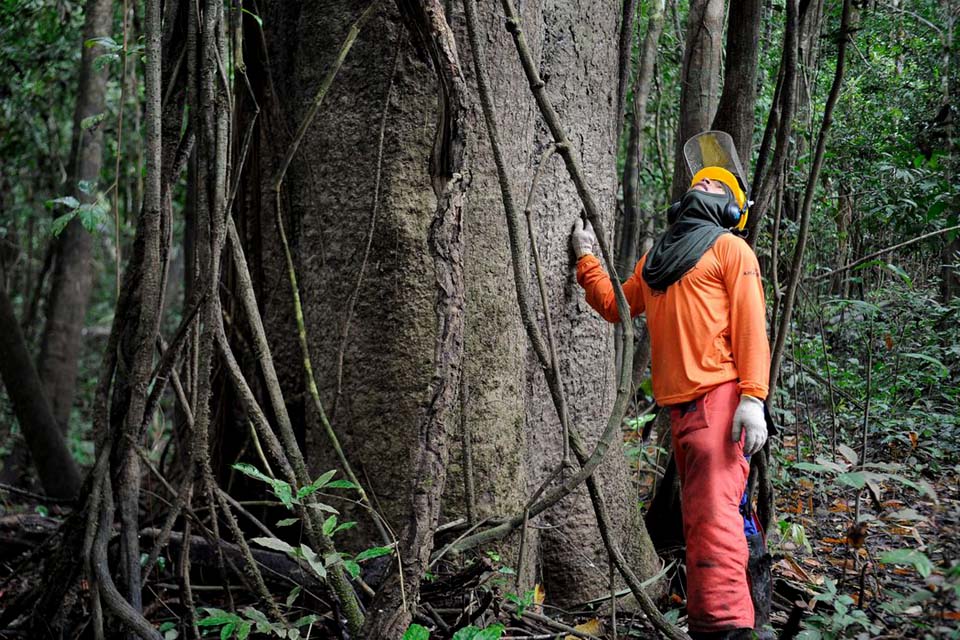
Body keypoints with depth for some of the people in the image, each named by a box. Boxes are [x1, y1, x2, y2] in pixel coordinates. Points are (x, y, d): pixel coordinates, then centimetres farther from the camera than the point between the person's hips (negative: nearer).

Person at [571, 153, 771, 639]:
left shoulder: (730, 248, 5)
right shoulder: (654, 260, 25)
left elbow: (751, 324, -5)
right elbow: (615, 306, 34)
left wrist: (753, 396, -16)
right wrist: (587, 260, 25)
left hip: (718, 396, -7)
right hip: (678, 402, 7)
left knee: (713, 510, -18)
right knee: (697, 513, 10)